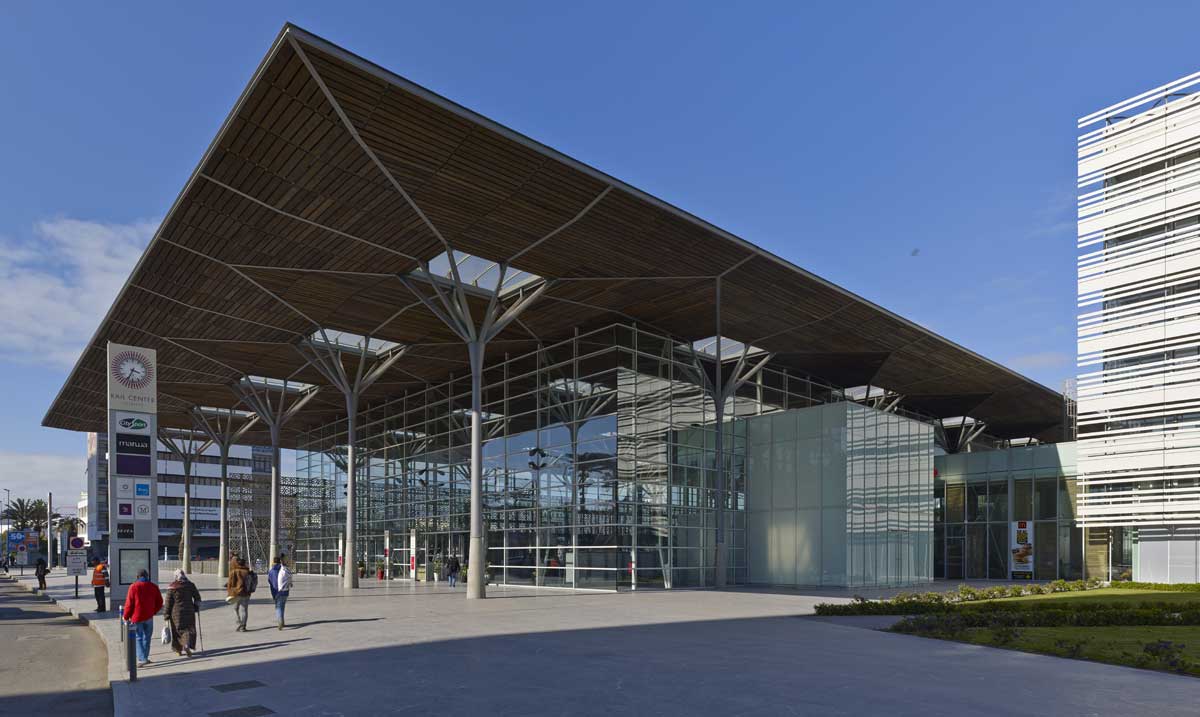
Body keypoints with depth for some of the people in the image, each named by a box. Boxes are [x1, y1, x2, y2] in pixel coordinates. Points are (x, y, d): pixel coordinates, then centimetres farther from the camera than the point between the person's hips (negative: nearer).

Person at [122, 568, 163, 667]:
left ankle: (142, 659, -6)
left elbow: (129, 603, -9)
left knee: (138, 638, 3)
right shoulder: (153, 587, 3)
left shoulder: (133, 587, -9)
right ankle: (145, 658, 20)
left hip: (136, 617, -3)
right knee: (146, 637, 15)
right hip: (149, 617, 3)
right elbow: (159, 602, 7)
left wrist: (125, 616, 3)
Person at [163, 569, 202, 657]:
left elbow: (168, 602, -4)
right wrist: (196, 608, 16)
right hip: (189, 611, 1)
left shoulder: (171, 587, -6)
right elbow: (197, 598, 3)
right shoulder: (190, 585, 0)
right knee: (189, 629, 6)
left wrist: (167, 615, 2)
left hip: (176, 612, -1)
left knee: (177, 631, 14)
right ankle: (187, 645, -18)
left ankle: (178, 650, 22)